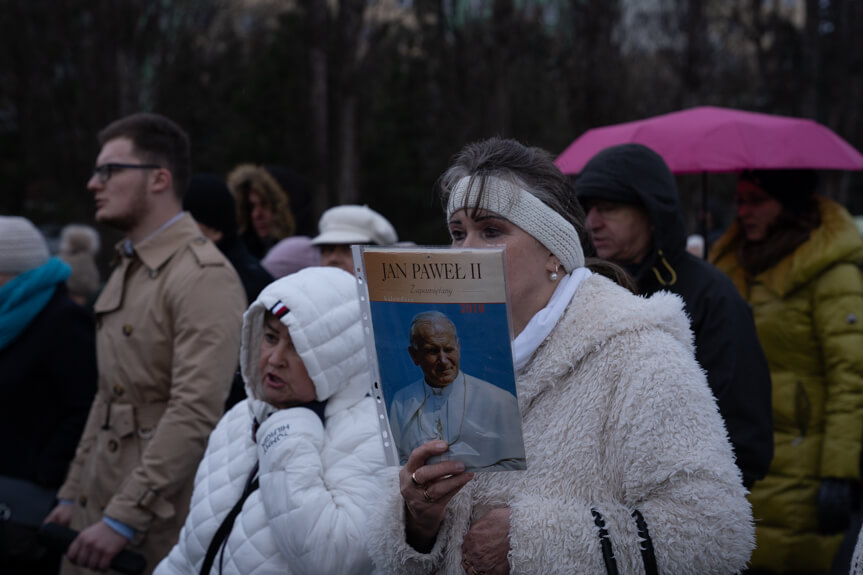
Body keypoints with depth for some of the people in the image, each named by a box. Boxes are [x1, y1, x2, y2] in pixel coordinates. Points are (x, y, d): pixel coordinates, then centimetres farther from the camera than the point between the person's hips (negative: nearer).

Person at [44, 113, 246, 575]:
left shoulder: (205, 277, -14)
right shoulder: (126, 269, 16)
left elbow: (196, 413, -23)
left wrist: (123, 519, -24)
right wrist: (74, 494, 17)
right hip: (99, 506, 8)